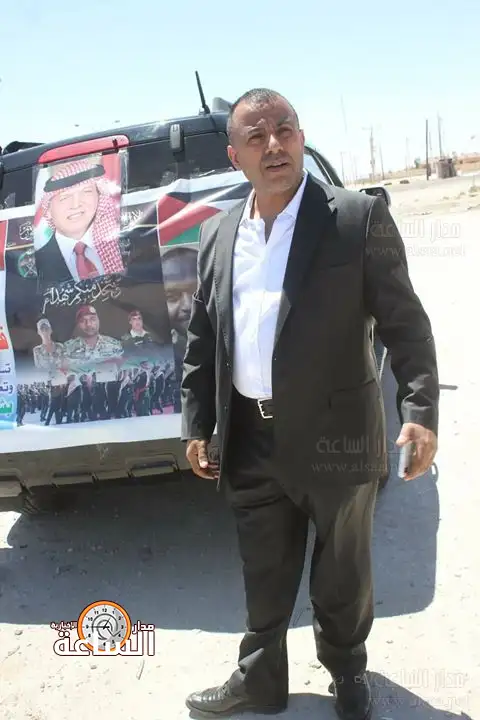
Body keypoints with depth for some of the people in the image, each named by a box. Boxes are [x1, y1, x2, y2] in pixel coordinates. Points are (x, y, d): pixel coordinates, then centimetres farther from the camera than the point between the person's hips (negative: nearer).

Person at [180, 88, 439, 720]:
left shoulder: (359, 218, -6)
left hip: (335, 439, -3)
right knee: (264, 578, 20)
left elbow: (405, 323, -8)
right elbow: (201, 339, 11)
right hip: (250, 443, 4)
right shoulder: (217, 235, 7)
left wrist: (420, 411, -18)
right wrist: (197, 425, 9)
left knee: (342, 577, 17)